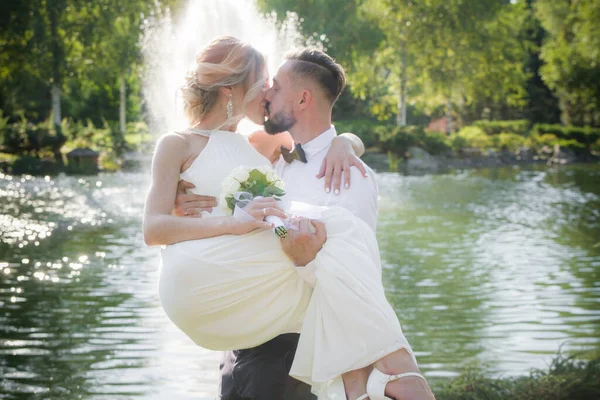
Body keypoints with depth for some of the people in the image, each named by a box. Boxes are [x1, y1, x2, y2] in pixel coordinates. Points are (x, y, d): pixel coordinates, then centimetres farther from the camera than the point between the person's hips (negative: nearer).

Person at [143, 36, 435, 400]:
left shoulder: (260, 147, 32)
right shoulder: (179, 145, 15)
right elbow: (153, 229, -2)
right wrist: (234, 223, -20)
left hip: (249, 305, 6)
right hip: (199, 277, -6)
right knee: (337, 230, -25)